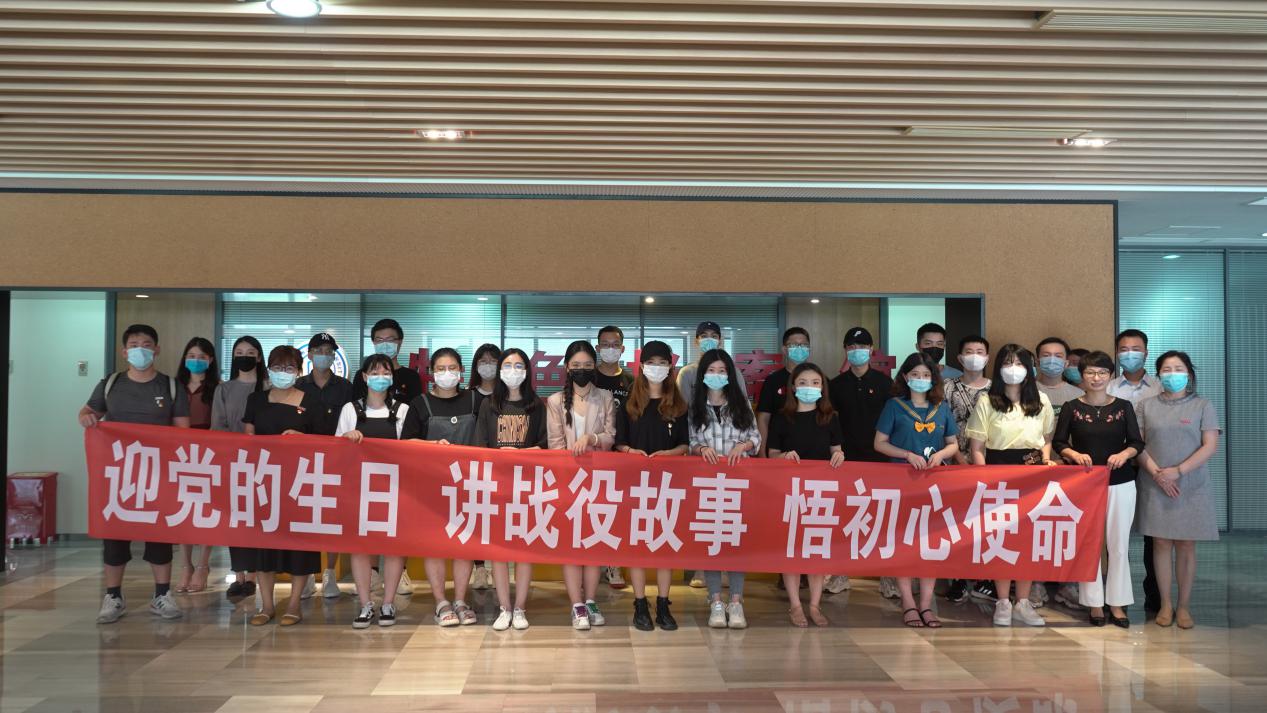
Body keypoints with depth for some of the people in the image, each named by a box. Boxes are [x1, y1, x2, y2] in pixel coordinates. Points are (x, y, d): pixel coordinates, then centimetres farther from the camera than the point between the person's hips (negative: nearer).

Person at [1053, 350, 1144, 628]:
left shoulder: (1123, 407, 4)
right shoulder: (1071, 408, 2)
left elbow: (1137, 442, 2)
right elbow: (1058, 442, 1)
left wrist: (1124, 454, -18)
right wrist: (1074, 454, -18)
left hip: (1120, 483, 1)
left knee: (1118, 544, 3)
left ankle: (1117, 603, 13)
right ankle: (1094, 603, 12)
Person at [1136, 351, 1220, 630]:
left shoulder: (1202, 406, 3)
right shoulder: (1146, 406, 7)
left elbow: (1210, 446, -4)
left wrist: (1178, 471, -15)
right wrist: (1157, 473, -12)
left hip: (1191, 488, -1)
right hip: (1155, 486, 1)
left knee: (1186, 545, 2)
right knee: (1161, 543, 3)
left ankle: (1184, 606, 11)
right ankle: (1165, 604, 11)